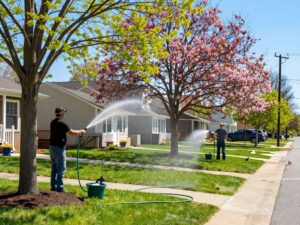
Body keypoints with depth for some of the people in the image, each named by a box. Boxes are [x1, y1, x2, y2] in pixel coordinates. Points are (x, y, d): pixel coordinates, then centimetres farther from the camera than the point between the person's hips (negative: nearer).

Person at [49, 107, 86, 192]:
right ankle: (60, 187, -2)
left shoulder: (53, 122, 10)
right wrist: (81, 132, 4)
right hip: (59, 148, -9)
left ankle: (54, 186, 19)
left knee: (54, 168, 14)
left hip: (52, 147, 9)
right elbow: (71, 132, -11)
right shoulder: (61, 124, -17)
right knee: (61, 169, -3)